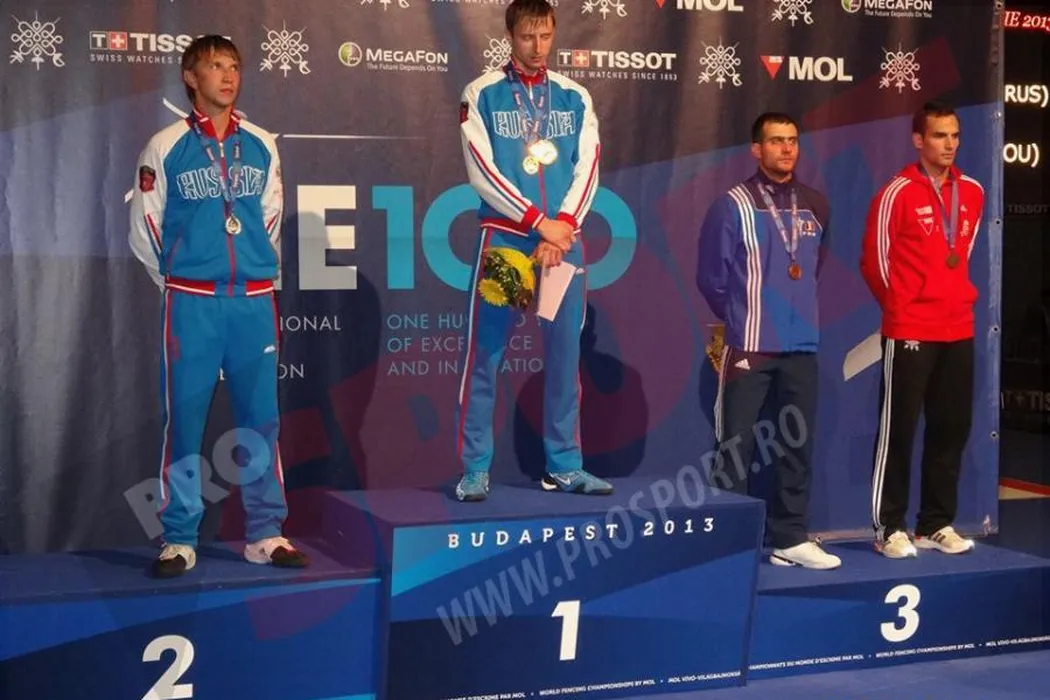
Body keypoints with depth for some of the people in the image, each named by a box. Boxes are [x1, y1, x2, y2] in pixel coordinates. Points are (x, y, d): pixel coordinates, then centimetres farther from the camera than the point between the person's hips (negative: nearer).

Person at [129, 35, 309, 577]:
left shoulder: (261, 146, 9)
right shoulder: (166, 147, 0)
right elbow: (145, 229, 5)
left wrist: (260, 274, 13)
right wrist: (175, 284, 8)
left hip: (255, 300, 3)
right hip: (191, 303, -3)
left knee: (260, 417, 5)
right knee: (184, 417, -1)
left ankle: (265, 534, 13)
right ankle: (179, 538, 7)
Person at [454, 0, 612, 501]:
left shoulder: (575, 98, 11)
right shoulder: (482, 95, 1)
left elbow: (587, 170, 4)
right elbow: (481, 171, -7)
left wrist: (563, 227, -10)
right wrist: (539, 222, -11)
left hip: (564, 239, 3)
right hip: (503, 238, -3)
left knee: (564, 355, 6)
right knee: (485, 356, -3)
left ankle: (564, 465, 15)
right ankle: (474, 469, 4)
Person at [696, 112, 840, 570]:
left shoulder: (815, 206, 8)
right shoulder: (733, 205, -6)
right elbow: (711, 276, -2)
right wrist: (739, 318, 8)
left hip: (802, 347, 5)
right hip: (749, 345, -5)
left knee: (797, 445, 9)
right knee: (735, 447, 0)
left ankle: (790, 539, 18)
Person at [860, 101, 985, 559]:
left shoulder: (972, 192, 10)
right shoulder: (898, 193, -9)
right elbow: (874, 259, -5)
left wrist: (961, 297, 15)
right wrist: (901, 307, 2)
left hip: (959, 331, 6)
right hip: (910, 332, -6)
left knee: (952, 427, 8)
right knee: (898, 429, -2)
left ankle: (937, 524, 18)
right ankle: (889, 528, 5)